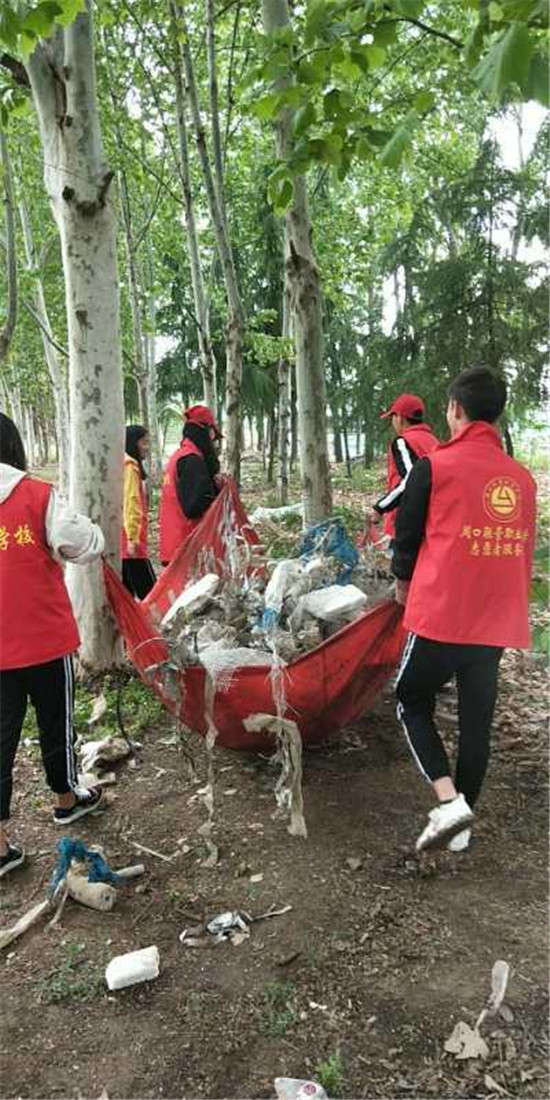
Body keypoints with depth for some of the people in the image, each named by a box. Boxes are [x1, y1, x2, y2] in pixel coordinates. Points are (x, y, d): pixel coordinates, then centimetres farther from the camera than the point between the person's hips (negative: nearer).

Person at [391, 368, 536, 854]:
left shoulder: (435, 466, -9)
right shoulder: (523, 477, 5)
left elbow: (406, 535, 0)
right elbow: (523, 548, 13)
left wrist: (404, 582, 19)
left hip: (439, 616, -4)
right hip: (497, 623, 5)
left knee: (413, 704, 16)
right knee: (477, 721, 15)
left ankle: (449, 801, 1)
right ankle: (461, 826, 28)